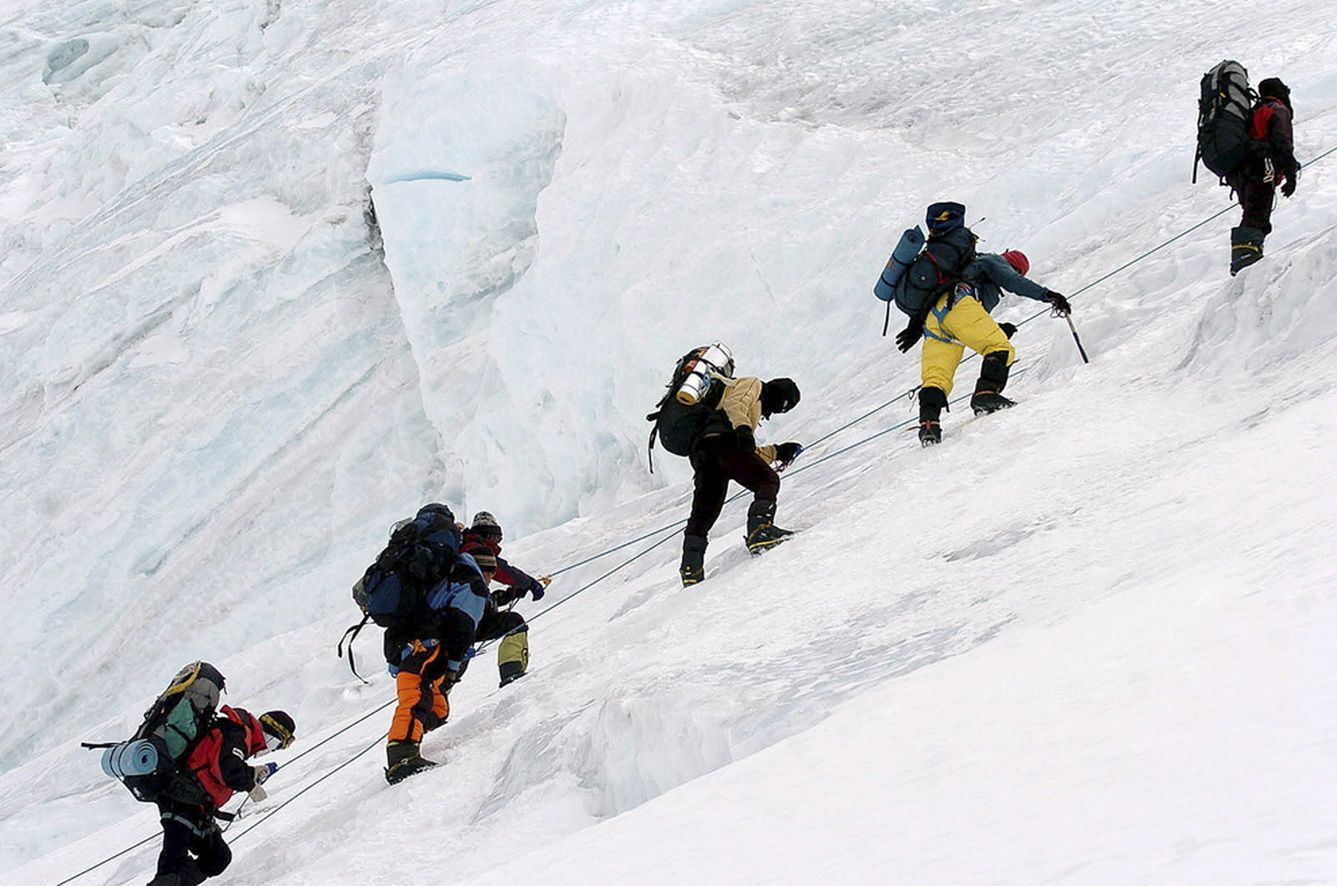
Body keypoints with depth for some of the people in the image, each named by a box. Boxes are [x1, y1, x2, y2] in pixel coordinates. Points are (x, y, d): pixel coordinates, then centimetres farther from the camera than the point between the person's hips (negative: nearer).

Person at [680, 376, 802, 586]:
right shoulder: (752, 385, 18)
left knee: (703, 514, 5)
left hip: (701, 453, 9)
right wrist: (743, 429, -21)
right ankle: (759, 530, -31)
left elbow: (748, 455, 42)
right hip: (721, 441, -9)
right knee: (768, 481, -11)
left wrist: (776, 453, 40)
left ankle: (691, 569, -3)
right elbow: (735, 404, -5)